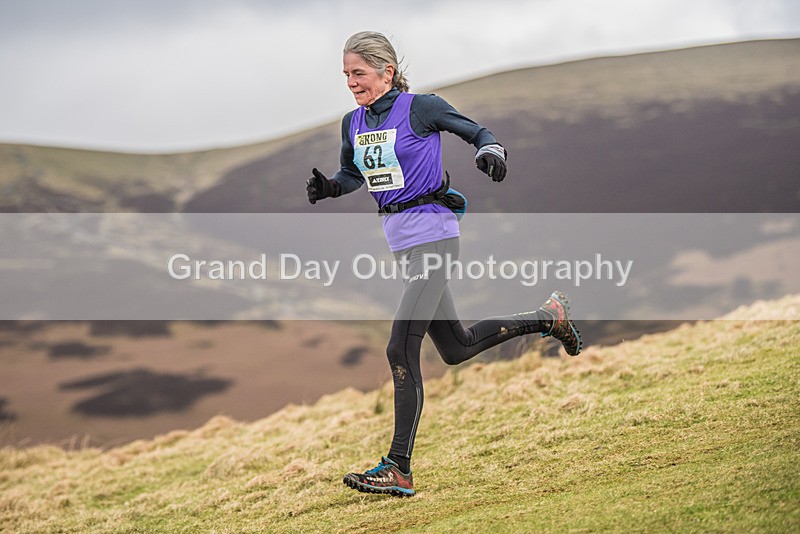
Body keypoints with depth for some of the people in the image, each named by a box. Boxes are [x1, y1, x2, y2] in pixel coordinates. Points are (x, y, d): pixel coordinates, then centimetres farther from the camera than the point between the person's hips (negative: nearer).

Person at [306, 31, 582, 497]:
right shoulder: (354, 123, 9)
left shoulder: (420, 108, -10)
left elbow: (477, 131, -1)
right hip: (401, 241, 8)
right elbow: (352, 176, 22)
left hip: (433, 234, -8)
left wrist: (490, 150, -23)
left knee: (401, 348, -15)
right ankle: (547, 317, 37)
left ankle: (399, 470, -12)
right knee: (456, 349, 17)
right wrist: (326, 187, 1)